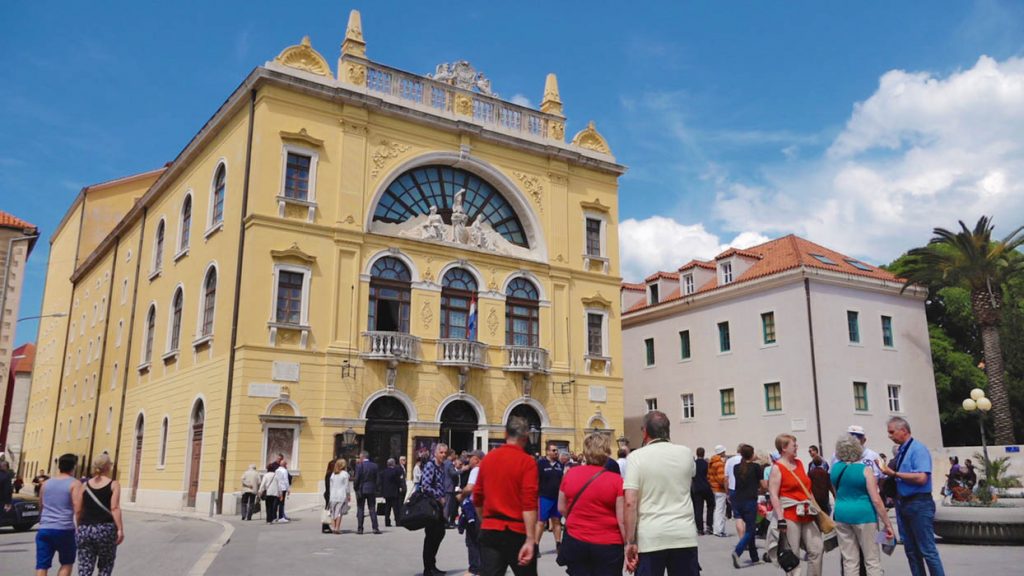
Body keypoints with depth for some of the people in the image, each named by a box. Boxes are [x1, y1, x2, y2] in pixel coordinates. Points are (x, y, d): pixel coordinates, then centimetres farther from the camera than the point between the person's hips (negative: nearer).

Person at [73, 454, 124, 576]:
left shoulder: (84, 485, 8)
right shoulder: (114, 484, -3)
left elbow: (78, 510, 7)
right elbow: (115, 508, -12)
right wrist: (120, 529, -12)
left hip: (85, 530, 3)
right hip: (105, 529, -3)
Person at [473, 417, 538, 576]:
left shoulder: (488, 458, 6)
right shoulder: (527, 461, -10)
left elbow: (477, 498, 13)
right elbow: (529, 504, -18)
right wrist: (530, 540, -20)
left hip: (489, 531, 4)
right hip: (517, 532, -4)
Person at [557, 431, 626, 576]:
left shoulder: (570, 474, -3)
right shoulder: (616, 480, -13)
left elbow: (562, 509, 10)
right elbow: (623, 520, -12)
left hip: (574, 542, 3)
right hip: (607, 546, -3)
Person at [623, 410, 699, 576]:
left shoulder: (636, 457, -6)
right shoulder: (686, 453, 6)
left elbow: (630, 503, -13)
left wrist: (630, 542, -9)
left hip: (650, 537, -3)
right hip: (684, 536, 3)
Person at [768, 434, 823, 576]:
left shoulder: (799, 463, 14)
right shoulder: (777, 468, -8)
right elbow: (773, 495, -13)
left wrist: (813, 508, 18)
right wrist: (780, 519, -19)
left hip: (806, 514, 7)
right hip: (790, 515, -7)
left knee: (817, 548, 3)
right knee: (792, 554, -1)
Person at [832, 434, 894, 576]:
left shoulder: (835, 468, 5)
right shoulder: (865, 470, -10)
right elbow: (876, 500, -13)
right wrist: (887, 524, -8)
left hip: (841, 516, 5)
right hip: (863, 515, -4)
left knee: (849, 561, 8)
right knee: (872, 560, 4)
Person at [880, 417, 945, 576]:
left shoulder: (918, 449, -13)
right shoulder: (901, 451, 11)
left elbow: (921, 478, -24)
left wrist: (894, 474, -18)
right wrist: (888, 472, 2)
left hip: (919, 504, -9)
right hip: (903, 504, 9)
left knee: (927, 549, -3)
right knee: (911, 550, 14)